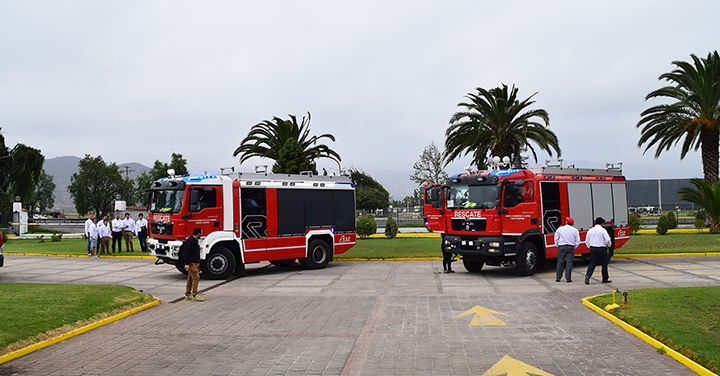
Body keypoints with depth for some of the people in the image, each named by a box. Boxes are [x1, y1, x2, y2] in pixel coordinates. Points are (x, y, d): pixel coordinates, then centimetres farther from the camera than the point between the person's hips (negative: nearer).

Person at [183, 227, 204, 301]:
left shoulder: (195, 240, 17)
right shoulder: (189, 241, -15)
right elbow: (186, 253, -19)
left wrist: (198, 263, 26)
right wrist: (186, 264, -22)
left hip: (196, 263, 10)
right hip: (192, 263, -10)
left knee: (190, 279, 12)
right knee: (196, 278, -13)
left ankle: (188, 295, 18)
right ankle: (194, 295, -11)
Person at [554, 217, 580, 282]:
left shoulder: (560, 229, 1)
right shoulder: (575, 230, 4)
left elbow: (556, 239, 5)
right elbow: (577, 241, 5)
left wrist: (558, 246, 15)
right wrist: (574, 247, 13)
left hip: (561, 247, 0)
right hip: (571, 247, 0)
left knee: (560, 262, 4)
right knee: (569, 262, 1)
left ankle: (558, 278, 7)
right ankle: (568, 278, -1)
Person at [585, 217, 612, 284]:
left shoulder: (590, 230, 6)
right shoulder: (603, 230, -10)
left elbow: (587, 241, 9)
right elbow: (607, 240, -12)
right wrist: (609, 245, 9)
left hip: (592, 249, 4)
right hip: (601, 249, -4)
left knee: (592, 263, 5)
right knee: (604, 264, 10)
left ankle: (588, 275, -16)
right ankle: (605, 279, 18)